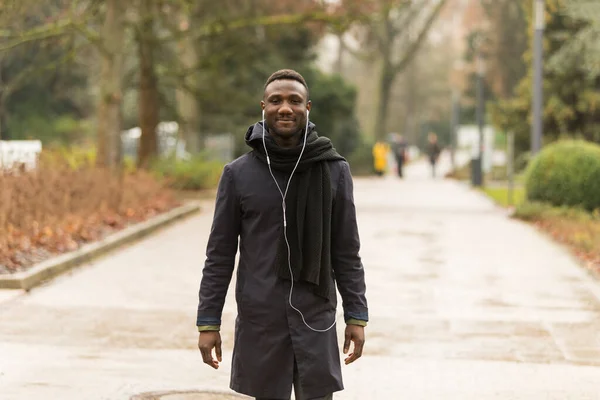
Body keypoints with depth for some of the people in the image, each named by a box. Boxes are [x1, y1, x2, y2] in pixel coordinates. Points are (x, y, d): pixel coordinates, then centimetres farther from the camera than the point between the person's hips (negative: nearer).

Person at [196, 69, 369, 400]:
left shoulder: (334, 171, 2)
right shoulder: (238, 174, 0)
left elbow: (346, 252, 4)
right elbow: (220, 256, 2)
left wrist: (356, 317, 0)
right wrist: (208, 323, -1)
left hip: (316, 319, 0)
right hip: (258, 320, 0)